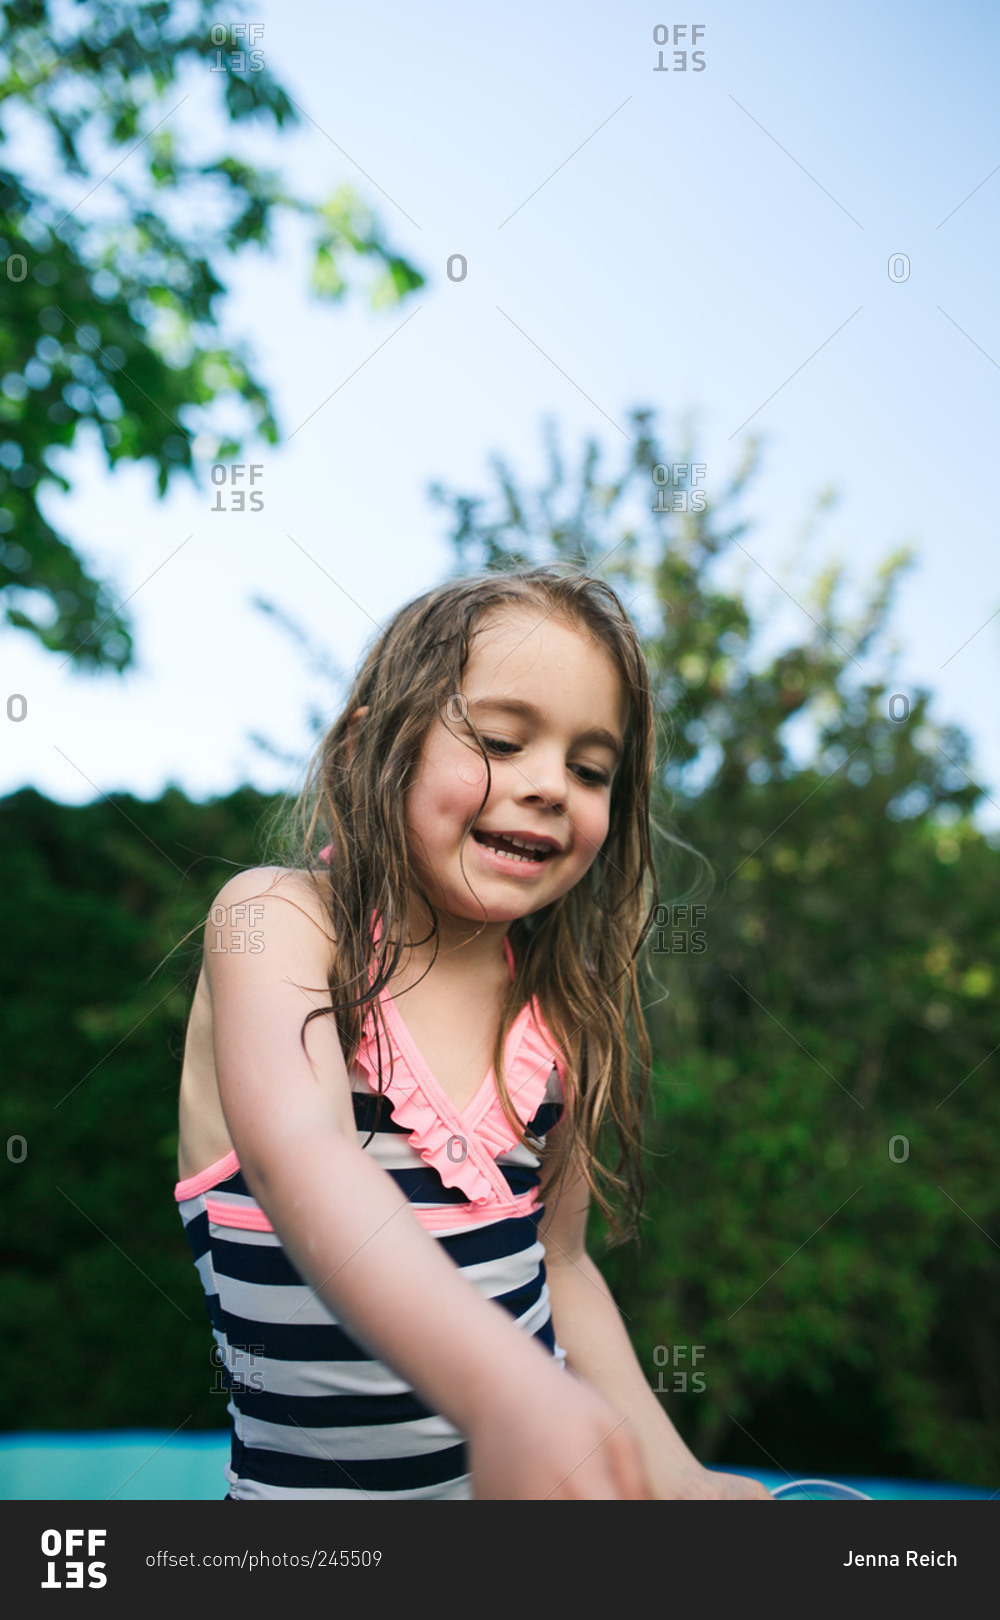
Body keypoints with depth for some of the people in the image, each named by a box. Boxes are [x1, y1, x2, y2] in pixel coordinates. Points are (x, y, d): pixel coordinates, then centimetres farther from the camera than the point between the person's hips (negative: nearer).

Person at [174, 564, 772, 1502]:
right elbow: (299, 1150, -30)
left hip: (550, 1459, 4)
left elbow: (557, 1265, 10)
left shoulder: (560, 1016, 0)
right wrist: (503, 1389, -45)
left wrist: (672, 1476, -1)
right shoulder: (273, 917, -13)